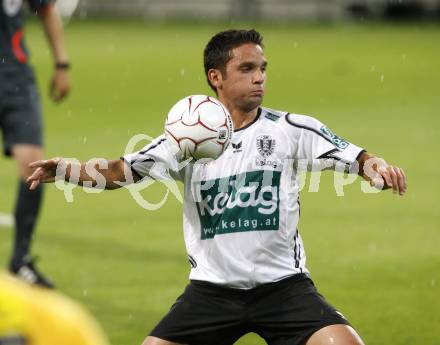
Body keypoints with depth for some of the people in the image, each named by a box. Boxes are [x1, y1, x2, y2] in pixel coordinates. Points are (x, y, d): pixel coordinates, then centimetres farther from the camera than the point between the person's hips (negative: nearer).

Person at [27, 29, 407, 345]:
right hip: (212, 286, 1)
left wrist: (377, 167, -30)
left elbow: (354, 157, -6)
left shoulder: (290, 129, -2)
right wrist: (66, 169, -20)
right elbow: (123, 171, -3)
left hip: (283, 284, -1)